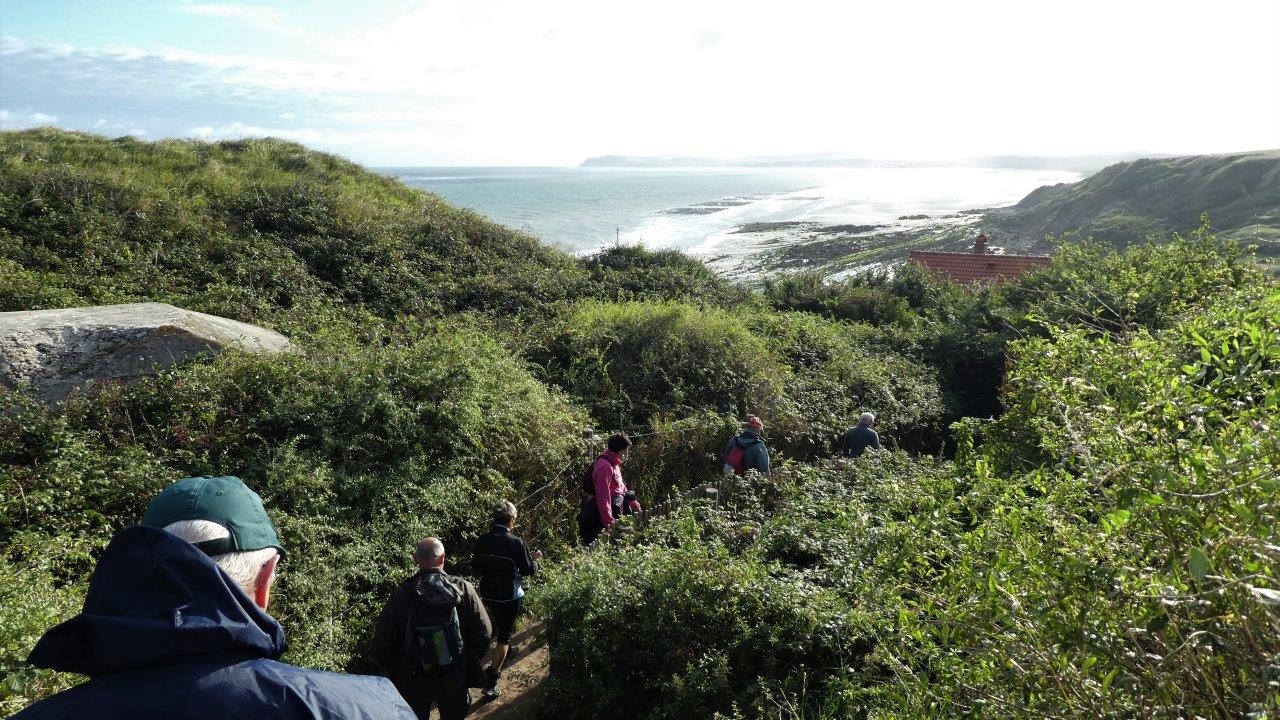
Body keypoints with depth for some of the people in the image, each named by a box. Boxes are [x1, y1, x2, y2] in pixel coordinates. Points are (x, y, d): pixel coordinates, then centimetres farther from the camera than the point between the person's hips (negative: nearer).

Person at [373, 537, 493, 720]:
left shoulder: (401, 595, -16)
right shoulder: (463, 589, -16)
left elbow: (382, 644, -11)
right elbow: (484, 633, -11)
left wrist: (395, 671, 8)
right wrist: (470, 661, 7)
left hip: (413, 682, 0)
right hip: (455, 678, 0)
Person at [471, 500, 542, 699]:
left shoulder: (482, 541, -7)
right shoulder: (515, 543, -21)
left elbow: (476, 569, 4)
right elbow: (530, 571, -11)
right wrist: (535, 559, 9)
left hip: (487, 593, 5)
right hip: (509, 596, -5)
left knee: (498, 622, 31)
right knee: (504, 636, 4)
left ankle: (504, 649, 55)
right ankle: (491, 680, 1)